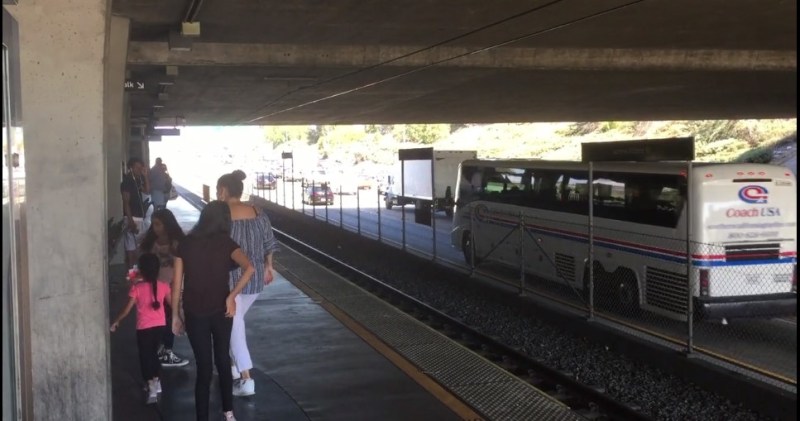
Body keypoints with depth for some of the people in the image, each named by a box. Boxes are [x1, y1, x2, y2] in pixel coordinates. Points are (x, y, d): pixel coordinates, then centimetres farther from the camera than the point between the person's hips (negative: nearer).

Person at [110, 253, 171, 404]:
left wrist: (116, 321, 3)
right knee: (153, 353, 23)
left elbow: (127, 309, -11)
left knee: (145, 356, 5)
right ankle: (156, 382, 31)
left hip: (144, 328, -4)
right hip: (160, 326, 4)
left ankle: (151, 388, -5)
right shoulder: (163, 286, -4)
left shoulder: (137, 288, -14)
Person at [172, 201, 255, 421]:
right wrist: (231, 297, -16)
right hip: (221, 310, 0)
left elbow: (177, 283, 0)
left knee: (203, 367, 7)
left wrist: (175, 315, 8)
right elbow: (249, 269, -22)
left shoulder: (185, 244, -1)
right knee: (223, 361, 19)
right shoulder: (225, 243, -5)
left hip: (194, 313, 0)